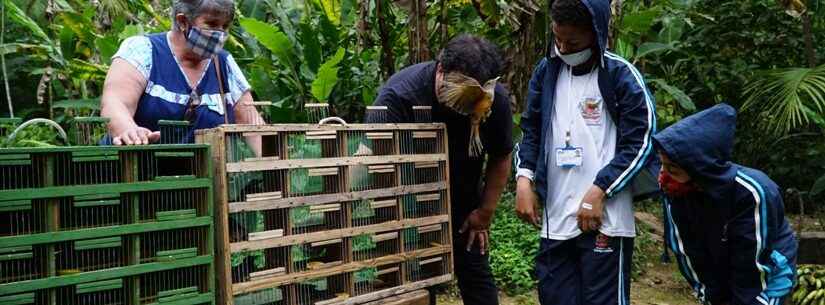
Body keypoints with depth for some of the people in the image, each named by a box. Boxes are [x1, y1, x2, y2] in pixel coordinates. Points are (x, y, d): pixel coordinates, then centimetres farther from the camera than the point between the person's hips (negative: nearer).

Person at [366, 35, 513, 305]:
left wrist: (485, 213, -2)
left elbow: (500, 158, -2)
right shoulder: (398, 94, -29)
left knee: (476, 274, 6)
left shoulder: (496, 99, -18)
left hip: (463, 205, 3)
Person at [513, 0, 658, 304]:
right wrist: (524, 178, 1)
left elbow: (639, 142, -7)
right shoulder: (546, 71, 9)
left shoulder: (621, 75, -6)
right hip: (555, 219, 5)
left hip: (605, 218, -5)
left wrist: (598, 191, -13)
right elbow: (531, 130, 16)